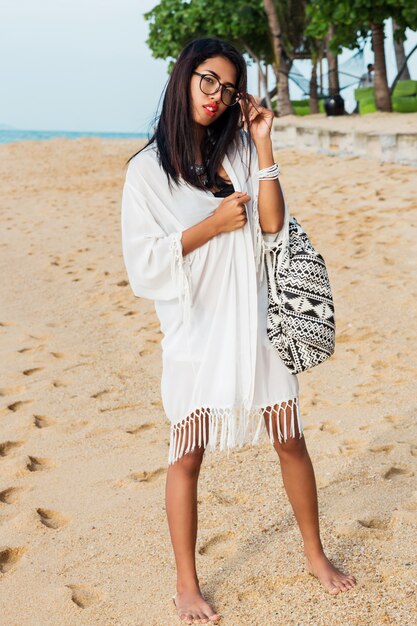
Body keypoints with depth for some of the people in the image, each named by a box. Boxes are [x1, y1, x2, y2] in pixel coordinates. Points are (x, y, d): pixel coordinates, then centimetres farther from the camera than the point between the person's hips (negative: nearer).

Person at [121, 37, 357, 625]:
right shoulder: (147, 168, -4)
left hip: (254, 320, 3)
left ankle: (315, 553, 31)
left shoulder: (239, 150, 4)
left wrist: (262, 143, -9)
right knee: (187, 455, 5)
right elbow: (144, 262, -8)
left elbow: (272, 227, -7)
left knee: (290, 440, 10)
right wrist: (213, 225, -15)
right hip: (194, 327, -3)